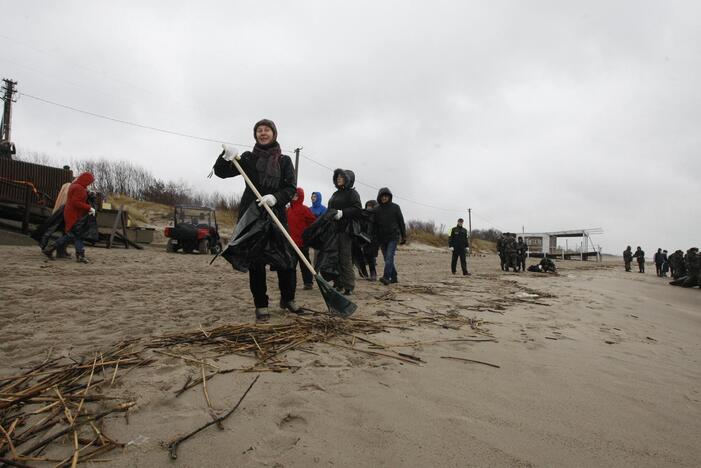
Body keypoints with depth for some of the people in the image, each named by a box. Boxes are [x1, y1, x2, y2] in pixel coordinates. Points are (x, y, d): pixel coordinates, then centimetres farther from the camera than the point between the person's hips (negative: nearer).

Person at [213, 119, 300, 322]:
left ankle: (287, 299, 19)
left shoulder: (284, 160, 9)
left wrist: (275, 197, -20)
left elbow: (291, 188, 0)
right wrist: (226, 157, -16)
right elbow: (221, 172, 4)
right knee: (256, 262, 0)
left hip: (276, 215, 1)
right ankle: (261, 305, 12)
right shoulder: (248, 158, 8)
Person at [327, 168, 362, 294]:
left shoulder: (352, 193, -1)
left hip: (345, 230, -8)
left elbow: (357, 208, -14)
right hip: (333, 229, 8)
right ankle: (338, 284, 18)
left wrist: (342, 213, -22)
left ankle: (349, 287, -4)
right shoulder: (335, 194, 23)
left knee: (345, 259, -8)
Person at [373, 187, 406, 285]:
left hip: (393, 237, -4)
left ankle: (386, 277, -23)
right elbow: (374, 225, 7)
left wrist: (404, 236, 2)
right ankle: (394, 277, 19)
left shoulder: (395, 207, 2)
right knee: (387, 258, 8)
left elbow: (401, 222, 5)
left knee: (389, 257, -16)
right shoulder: (376, 209, 7)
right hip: (382, 238, 4)